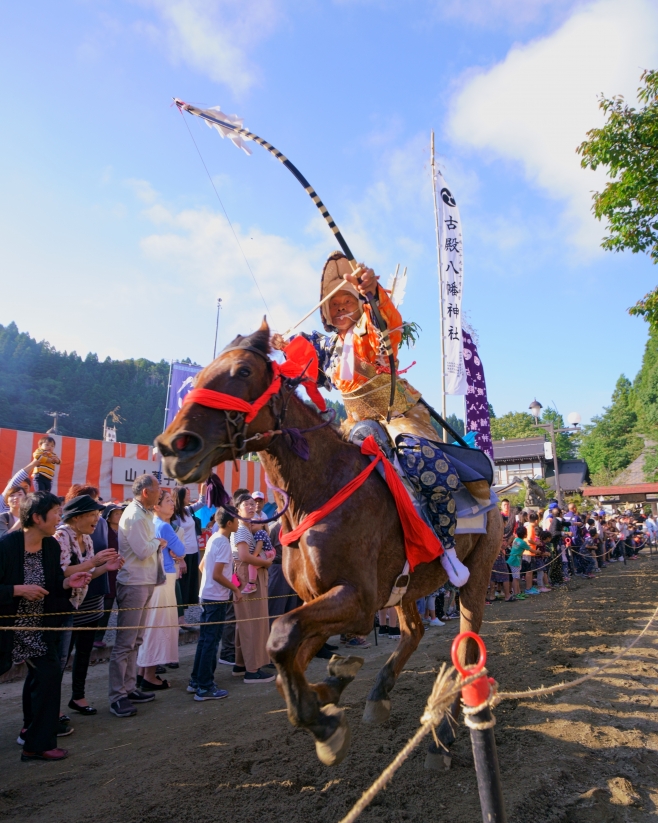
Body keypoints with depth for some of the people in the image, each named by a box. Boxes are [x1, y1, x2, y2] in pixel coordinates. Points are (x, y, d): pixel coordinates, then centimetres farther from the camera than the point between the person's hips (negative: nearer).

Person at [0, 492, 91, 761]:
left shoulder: (51, 546, -4)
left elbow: (52, 587, 3)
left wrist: (67, 583, -15)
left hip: (38, 625, 5)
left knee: (47, 673, 3)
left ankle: (37, 741, 21)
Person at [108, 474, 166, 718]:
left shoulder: (143, 514, 13)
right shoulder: (135, 516, -19)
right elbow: (142, 551, -23)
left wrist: (157, 543, -3)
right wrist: (159, 542, -7)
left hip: (145, 583, 10)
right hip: (134, 585, -10)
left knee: (135, 640, 17)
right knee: (125, 642, -2)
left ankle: (129, 688, 27)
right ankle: (117, 696, 7)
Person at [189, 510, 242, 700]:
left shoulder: (213, 538, 9)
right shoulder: (223, 543, -18)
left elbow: (202, 566, 17)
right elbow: (217, 575, -22)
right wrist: (235, 589, -12)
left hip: (206, 596, 9)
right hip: (216, 598, -9)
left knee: (204, 640, 17)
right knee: (211, 642, 0)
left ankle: (196, 681, 26)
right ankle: (205, 688, 7)